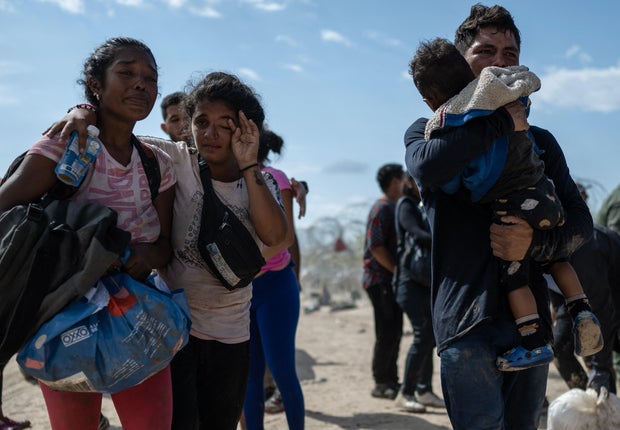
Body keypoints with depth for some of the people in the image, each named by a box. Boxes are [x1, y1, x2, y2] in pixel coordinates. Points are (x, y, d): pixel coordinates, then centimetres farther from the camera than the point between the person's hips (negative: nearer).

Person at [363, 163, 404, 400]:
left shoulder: (393, 208, 19)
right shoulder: (382, 208, -12)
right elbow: (376, 246, -20)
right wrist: (397, 270, -17)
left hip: (391, 279, 10)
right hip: (380, 279, -10)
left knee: (394, 331, 11)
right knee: (387, 333, -7)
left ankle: (390, 380, 19)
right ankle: (381, 383, 0)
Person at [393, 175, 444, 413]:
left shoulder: (423, 207, 20)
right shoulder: (406, 205, -5)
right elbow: (417, 235, -20)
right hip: (411, 280, -8)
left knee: (429, 336, 7)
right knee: (423, 335, -12)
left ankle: (424, 390, 14)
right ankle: (406, 393, -5)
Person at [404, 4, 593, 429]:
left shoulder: (539, 141, 16)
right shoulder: (430, 130, 7)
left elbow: (581, 222, 8)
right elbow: (427, 166, -19)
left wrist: (535, 243, -13)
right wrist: (502, 121, -11)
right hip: (468, 323, -4)